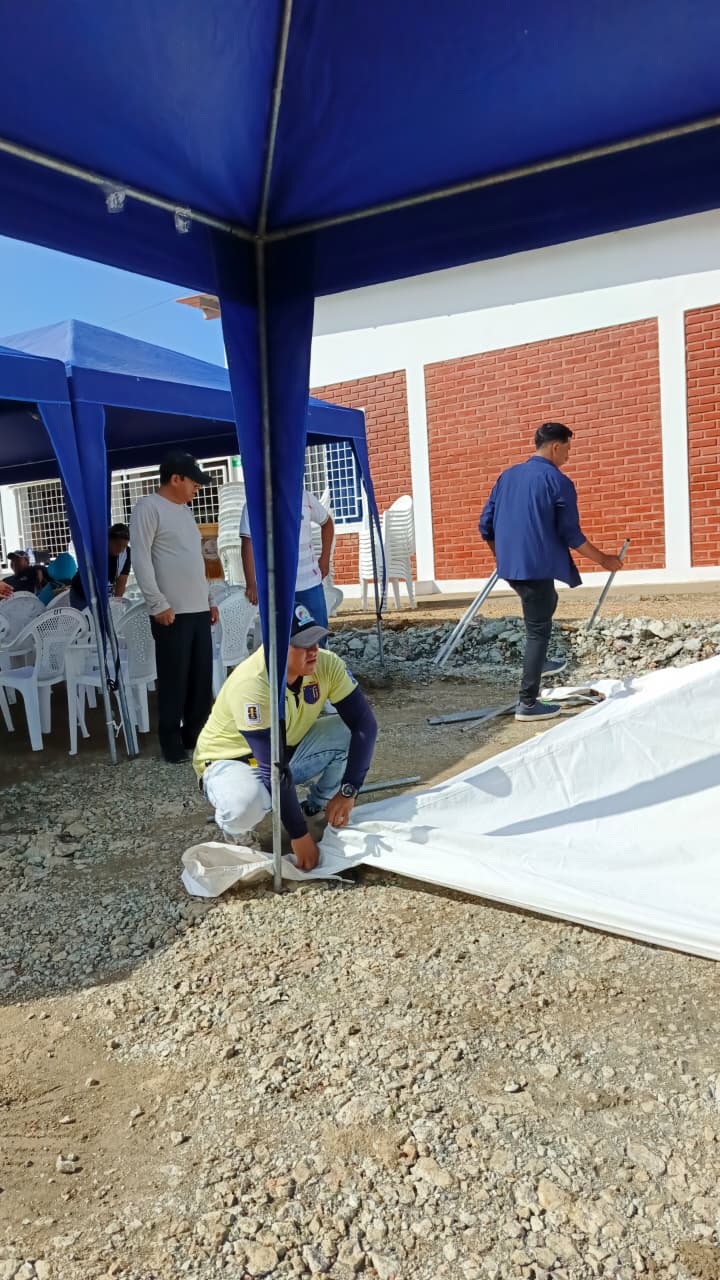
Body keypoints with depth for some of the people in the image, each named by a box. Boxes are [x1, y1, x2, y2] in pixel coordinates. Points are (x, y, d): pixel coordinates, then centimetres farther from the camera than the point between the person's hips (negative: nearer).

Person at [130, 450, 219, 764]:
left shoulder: (185, 510, 19)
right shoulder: (148, 507, -7)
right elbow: (140, 559, -14)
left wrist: (208, 599, 19)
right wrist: (158, 603, -18)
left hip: (199, 609, 8)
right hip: (171, 612, -8)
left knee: (202, 676, 9)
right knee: (174, 679, -2)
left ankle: (195, 733, 21)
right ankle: (171, 741, 9)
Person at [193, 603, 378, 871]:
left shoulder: (326, 664, -19)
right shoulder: (251, 684, -35)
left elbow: (364, 723, -16)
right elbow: (274, 770, -35)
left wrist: (347, 791, -24)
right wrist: (299, 836, -32)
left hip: (290, 750, 6)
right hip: (230, 761, -5)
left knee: (352, 731, -17)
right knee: (247, 803, -40)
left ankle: (317, 807, 7)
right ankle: (234, 827, -1)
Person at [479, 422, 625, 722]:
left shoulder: (507, 476, 11)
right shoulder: (559, 482, -8)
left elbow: (486, 525, 12)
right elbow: (572, 535, -8)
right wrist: (604, 560, 4)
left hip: (510, 566, 8)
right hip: (537, 567, -7)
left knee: (545, 605, 32)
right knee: (538, 629, 0)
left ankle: (539, 663, 45)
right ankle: (528, 703, 0)